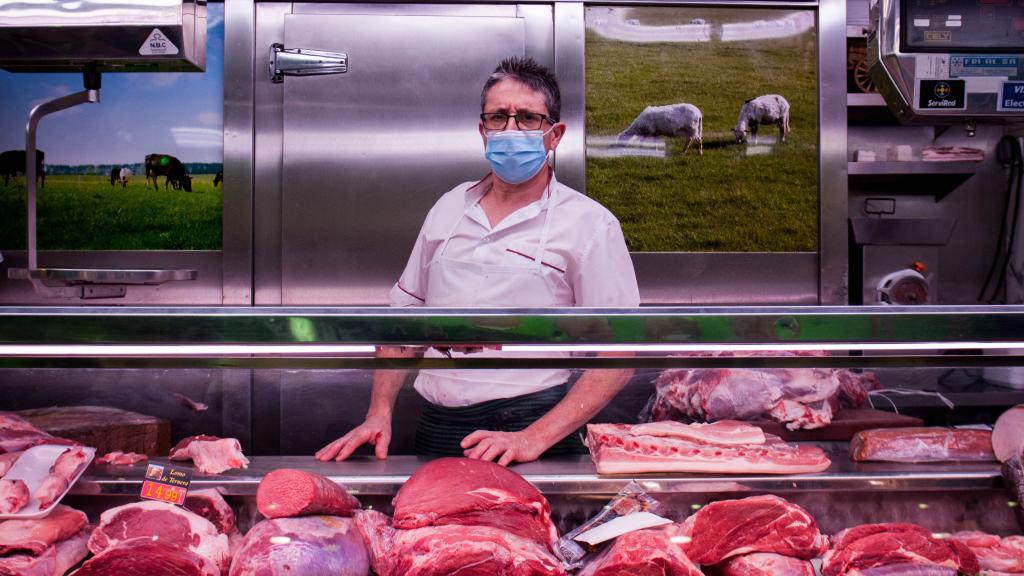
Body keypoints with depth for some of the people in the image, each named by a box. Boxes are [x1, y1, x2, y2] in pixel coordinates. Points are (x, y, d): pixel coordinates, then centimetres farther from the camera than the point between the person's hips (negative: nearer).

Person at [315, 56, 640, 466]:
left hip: (527, 426, -4)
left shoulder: (589, 224, -3)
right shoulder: (449, 209, 12)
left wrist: (536, 437, -17)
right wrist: (379, 415, 4)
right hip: (435, 429, 4)